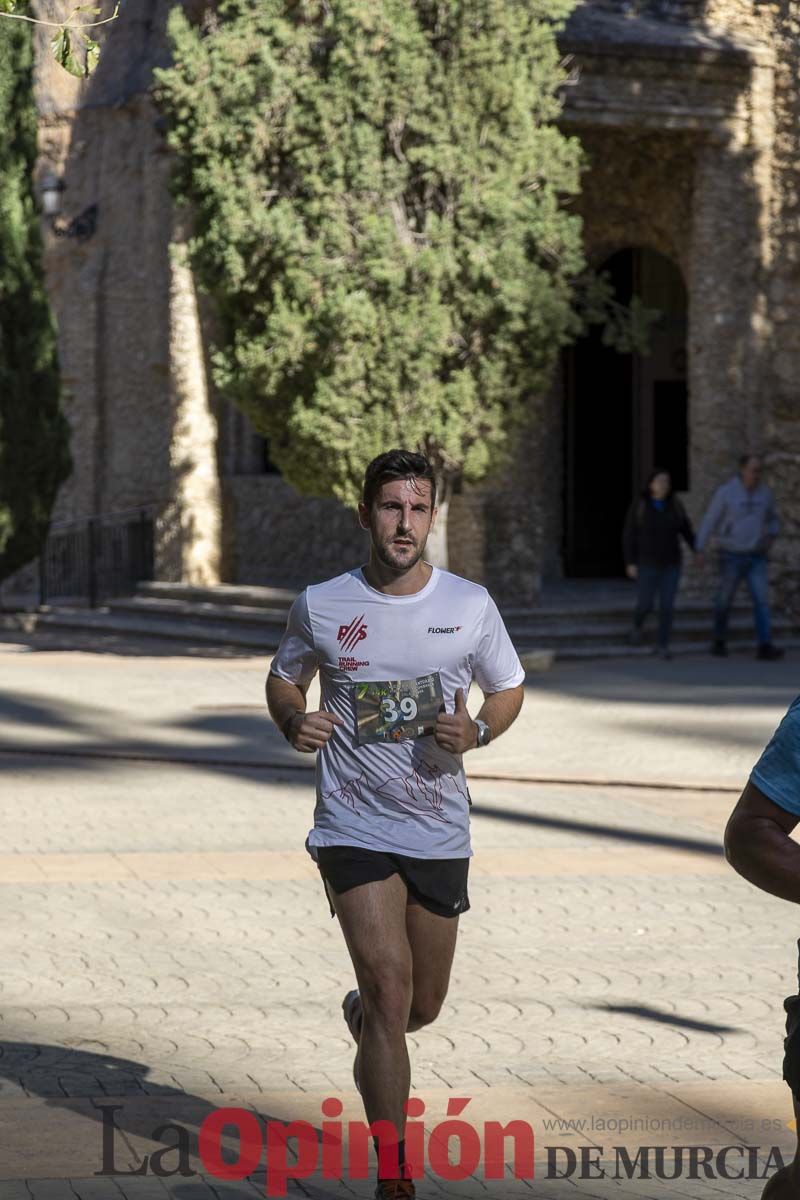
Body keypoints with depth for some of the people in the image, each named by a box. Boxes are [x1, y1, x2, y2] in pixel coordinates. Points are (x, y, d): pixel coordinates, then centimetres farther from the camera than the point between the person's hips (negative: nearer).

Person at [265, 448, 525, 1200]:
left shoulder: (470, 604, -1)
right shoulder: (320, 606, -4)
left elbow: (509, 690, 11)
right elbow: (283, 679, 13)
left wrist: (477, 731, -10)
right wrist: (294, 722, -9)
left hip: (441, 833, 3)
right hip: (354, 824, -3)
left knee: (421, 1007, 13)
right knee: (391, 986, -16)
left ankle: (362, 1018, 52)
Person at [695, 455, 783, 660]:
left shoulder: (765, 493, 1)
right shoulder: (725, 492, -12)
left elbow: (773, 519, 19)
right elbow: (709, 522, -7)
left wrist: (771, 537, -1)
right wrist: (700, 551, -15)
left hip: (756, 558, 3)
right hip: (732, 557, -3)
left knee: (762, 599, -11)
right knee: (724, 601, 9)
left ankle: (765, 648, -16)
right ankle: (719, 641, 31)